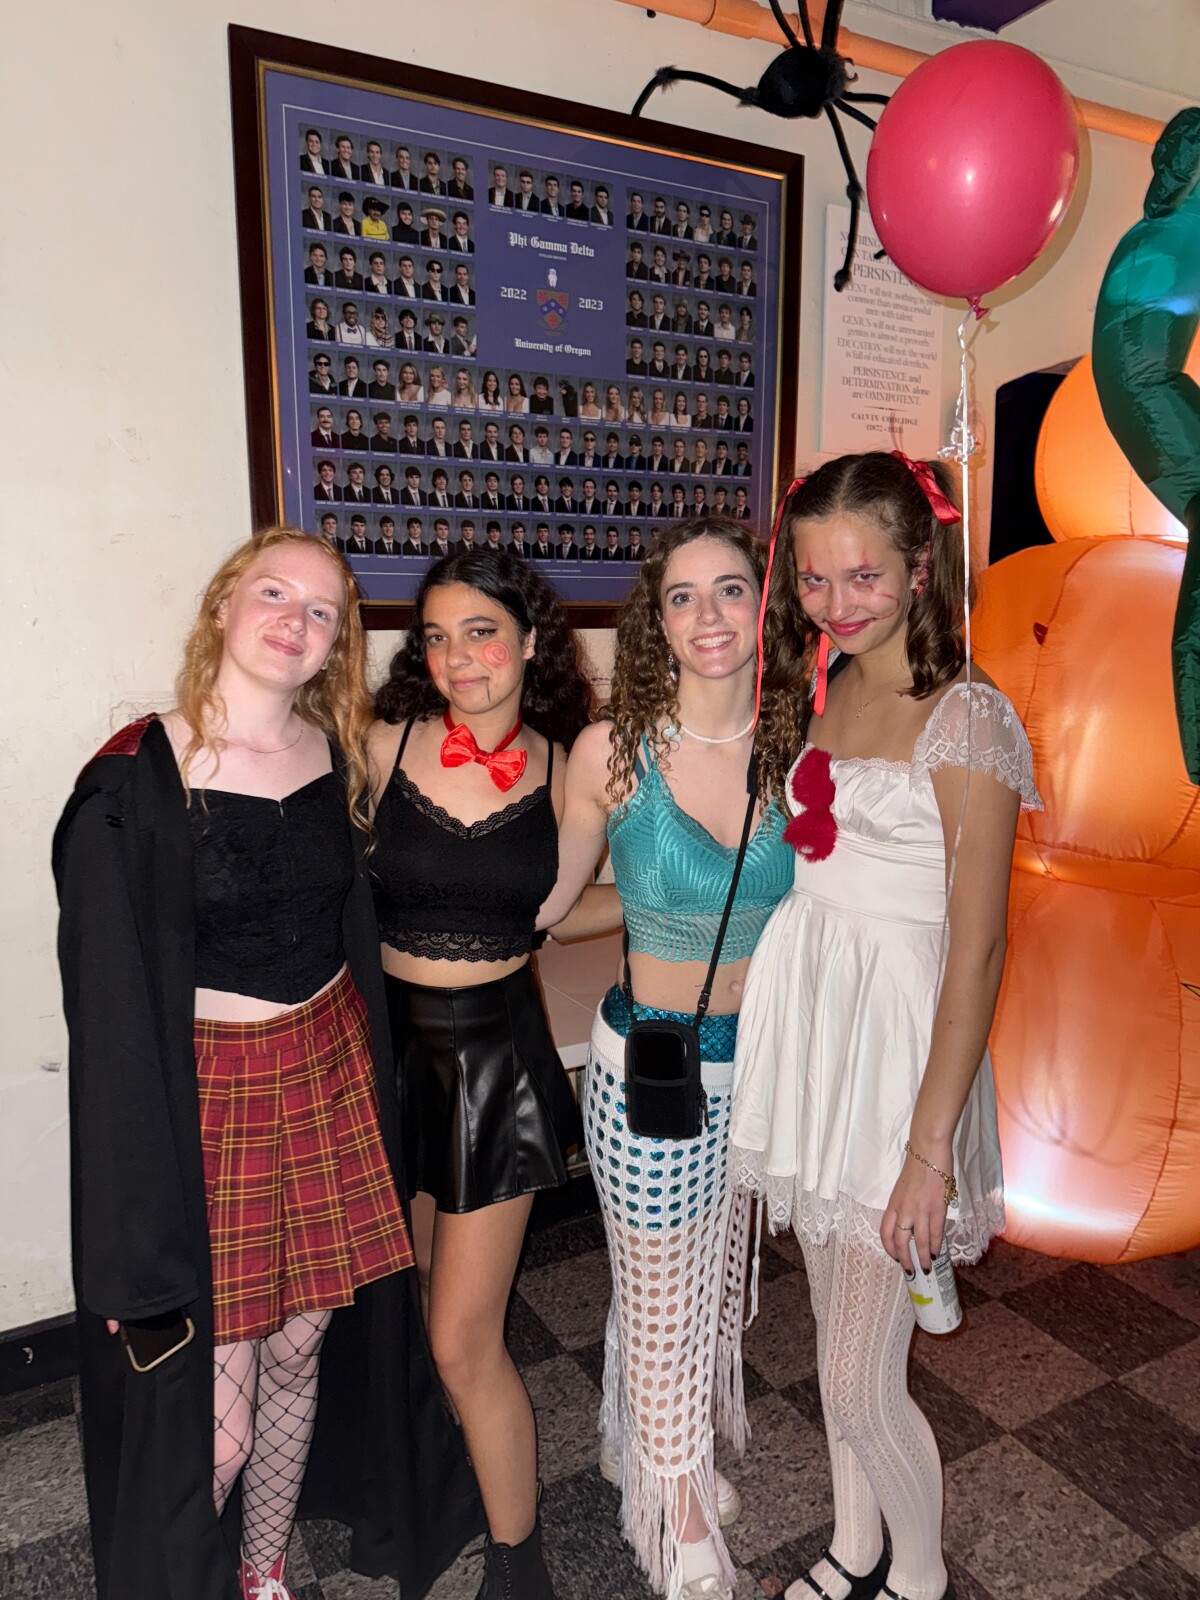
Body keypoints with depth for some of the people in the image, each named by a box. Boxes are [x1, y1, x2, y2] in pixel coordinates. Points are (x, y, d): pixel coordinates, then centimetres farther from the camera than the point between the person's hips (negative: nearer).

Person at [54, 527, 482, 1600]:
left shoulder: (338, 757, 2)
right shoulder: (136, 781, -13)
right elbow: (111, 1009, -12)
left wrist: (376, 1095, 12)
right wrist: (134, 1247, -10)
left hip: (332, 1077, 5)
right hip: (205, 1100, -4)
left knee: (301, 1347, 19)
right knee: (213, 1419, 5)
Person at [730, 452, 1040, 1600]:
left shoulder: (966, 718, -15)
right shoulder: (827, 689, 8)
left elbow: (977, 951, -16)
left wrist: (932, 1149, -16)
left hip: (899, 1048, -7)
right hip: (807, 1031, 7)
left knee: (862, 1388, 6)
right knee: (837, 1344, 23)